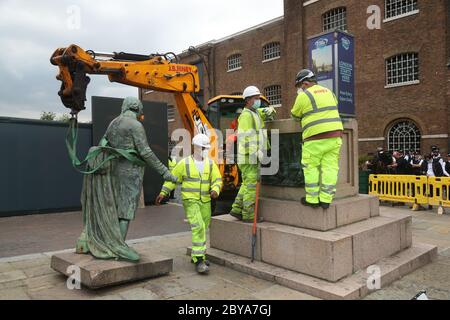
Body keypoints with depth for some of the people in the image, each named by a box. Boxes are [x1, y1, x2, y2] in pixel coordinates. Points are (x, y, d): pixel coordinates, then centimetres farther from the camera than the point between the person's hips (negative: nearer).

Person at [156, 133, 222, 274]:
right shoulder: (185, 163, -4)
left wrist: (215, 190, -18)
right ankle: (199, 260, -14)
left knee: (203, 229, 14)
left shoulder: (210, 163, 4)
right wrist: (163, 193, -4)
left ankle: (197, 255, 34)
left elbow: (217, 180, 2)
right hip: (190, 200, -5)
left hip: (205, 201, 5)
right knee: (198, 227, -18)